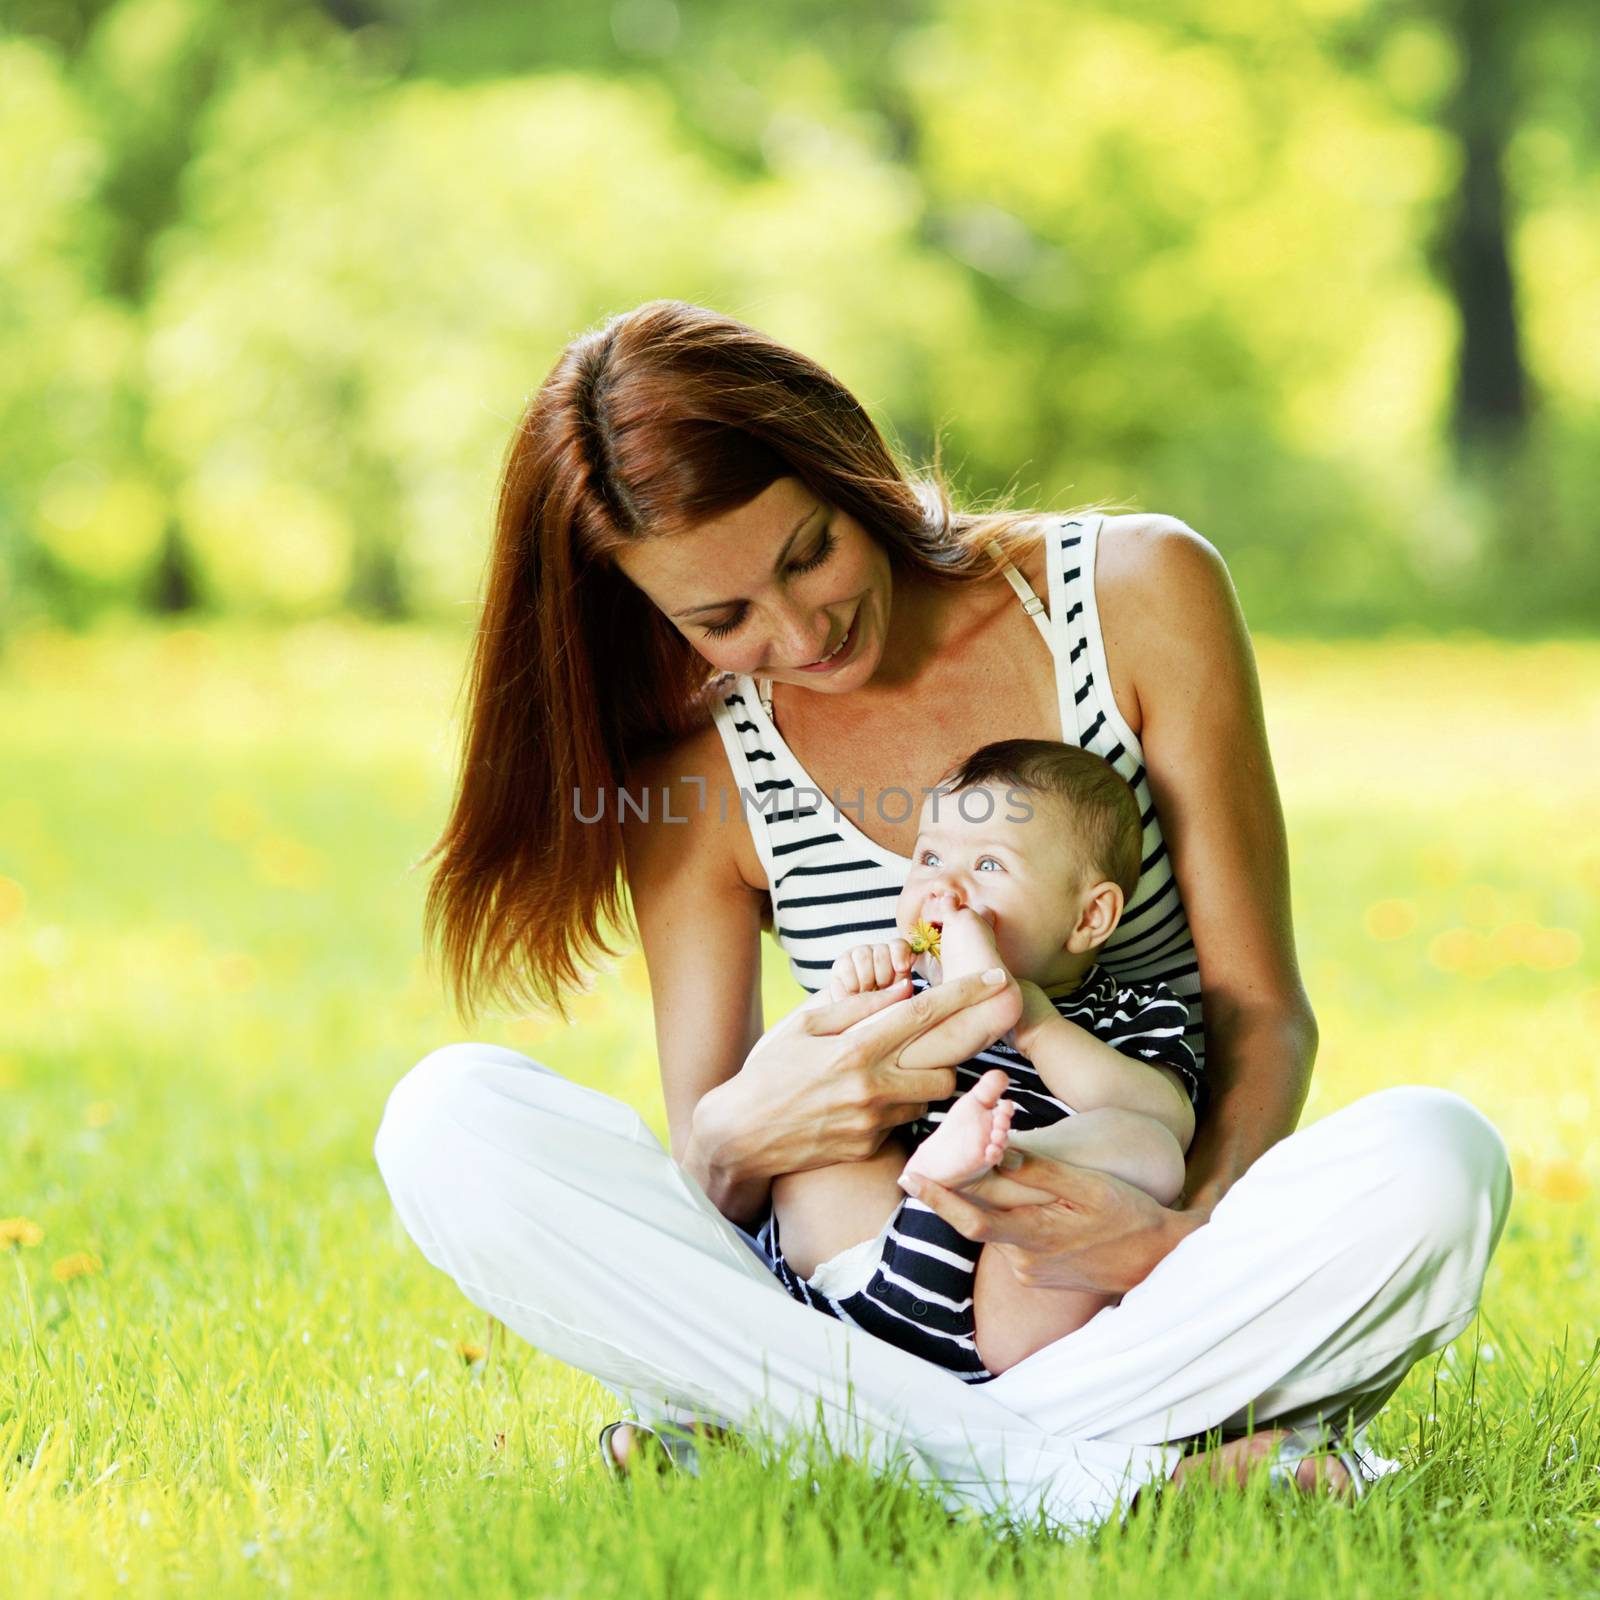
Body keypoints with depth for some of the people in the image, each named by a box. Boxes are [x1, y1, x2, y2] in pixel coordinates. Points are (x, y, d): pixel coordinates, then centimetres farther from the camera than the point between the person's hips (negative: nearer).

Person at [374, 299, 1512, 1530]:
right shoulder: (695, 783, 3)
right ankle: (1064, 1473, -31)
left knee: (1433, 1159, -33)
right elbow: (695, 1165, 0)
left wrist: (1194, 1231, -24)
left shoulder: (1137, 594, -1)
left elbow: (1263, 1008, -2)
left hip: (1120, 1298, -1)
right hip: (848, 1310, 1)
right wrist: (742, 1136, -26)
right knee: (445, 1120, -22)